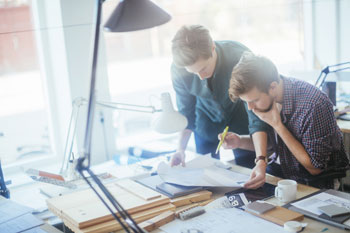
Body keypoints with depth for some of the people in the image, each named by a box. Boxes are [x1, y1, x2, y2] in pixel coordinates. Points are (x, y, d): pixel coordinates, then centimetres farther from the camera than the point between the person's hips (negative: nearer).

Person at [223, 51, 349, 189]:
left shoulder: (313, 105, -30)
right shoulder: (261, 97, -8)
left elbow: (315, 168, -21)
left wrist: (277, 125, -26)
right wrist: (239, 141, -13)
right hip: (281, 168, 6)